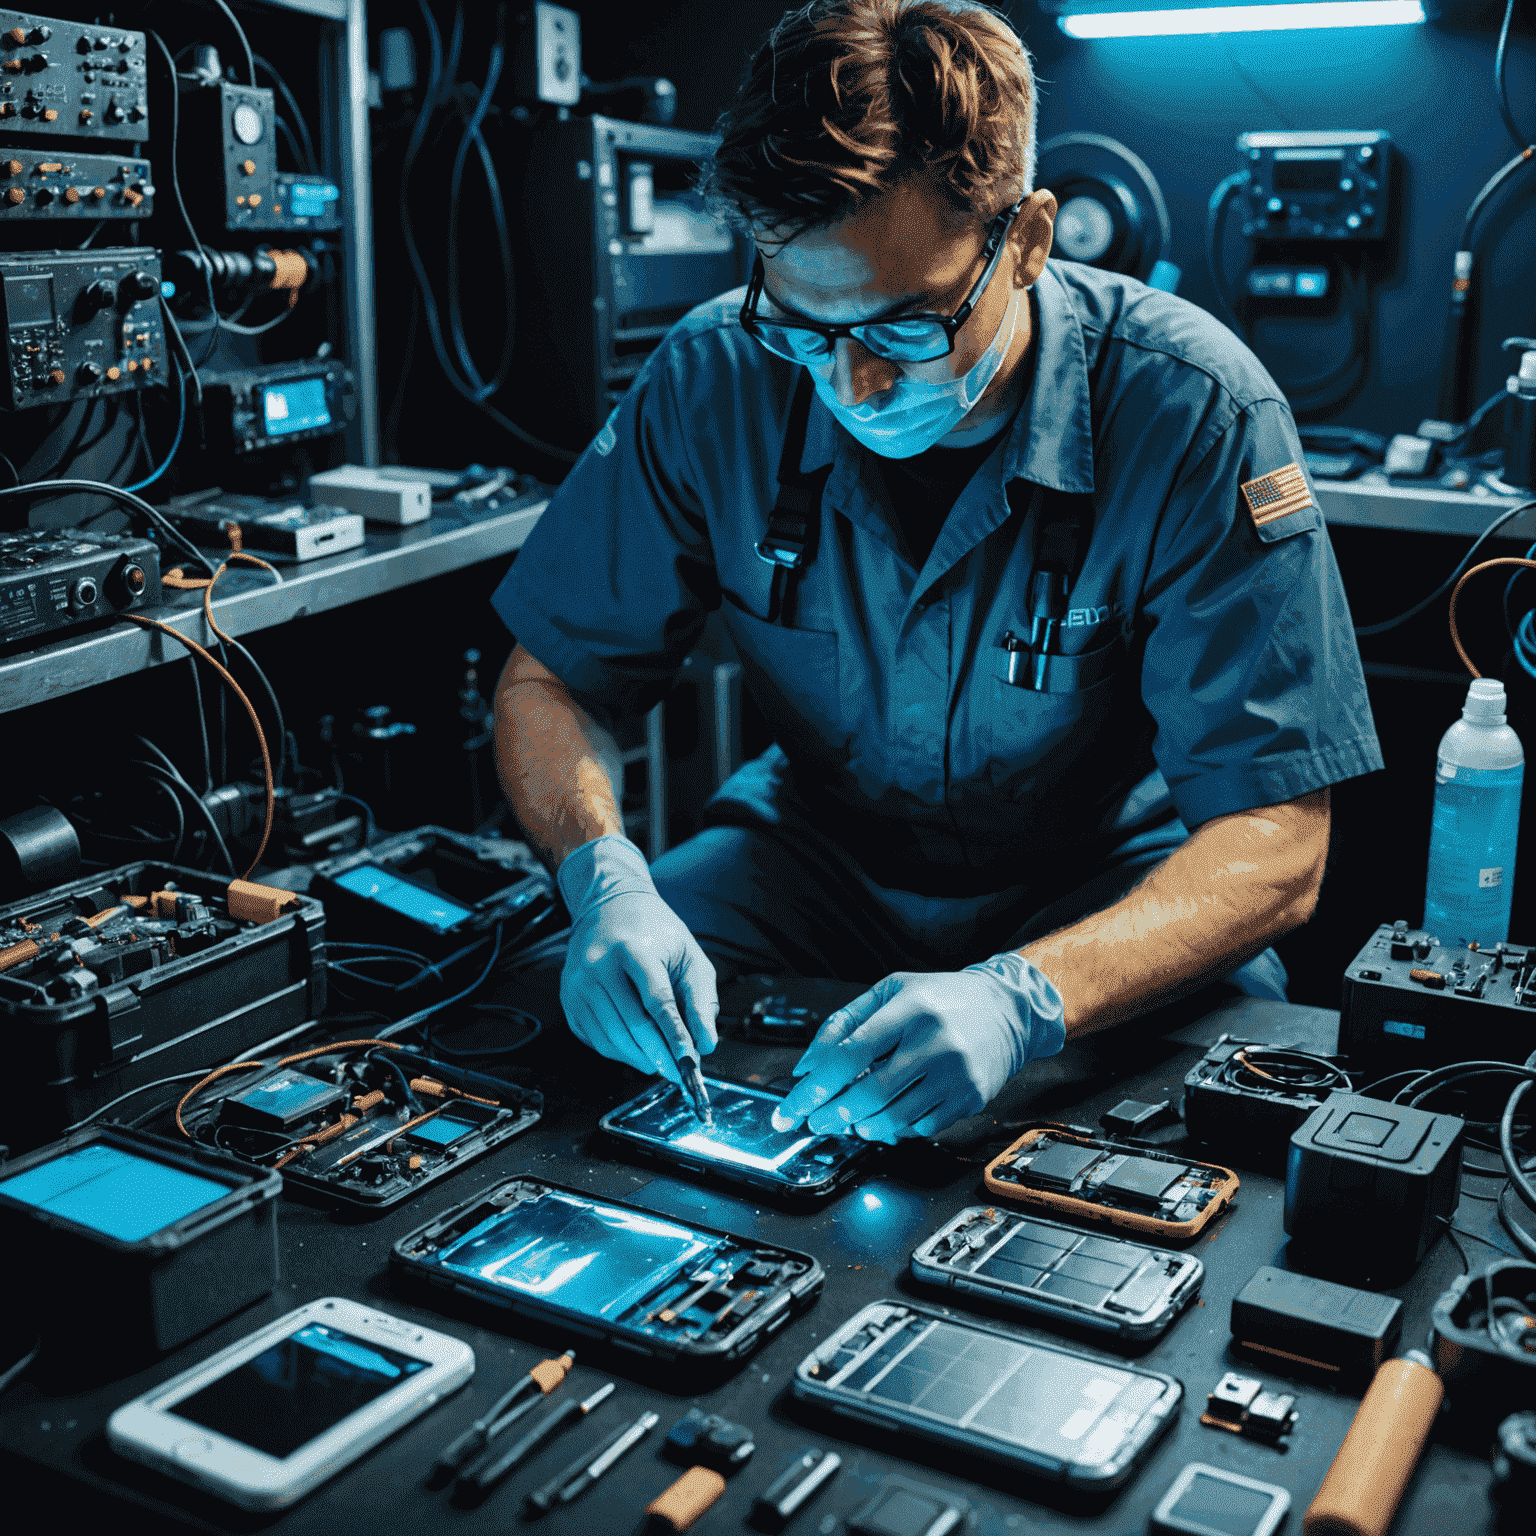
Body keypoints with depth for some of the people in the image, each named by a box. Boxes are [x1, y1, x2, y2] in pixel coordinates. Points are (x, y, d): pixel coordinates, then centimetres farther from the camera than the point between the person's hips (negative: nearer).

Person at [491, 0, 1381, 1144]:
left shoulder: (1195, 414, -25)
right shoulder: (714, 381, -16)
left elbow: (1276, 845, -26)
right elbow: (548, 681, -6)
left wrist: (1022, 999, -45)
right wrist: (607, 883, -29)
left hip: (1105, 878, -1)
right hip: (821, 840, 2)